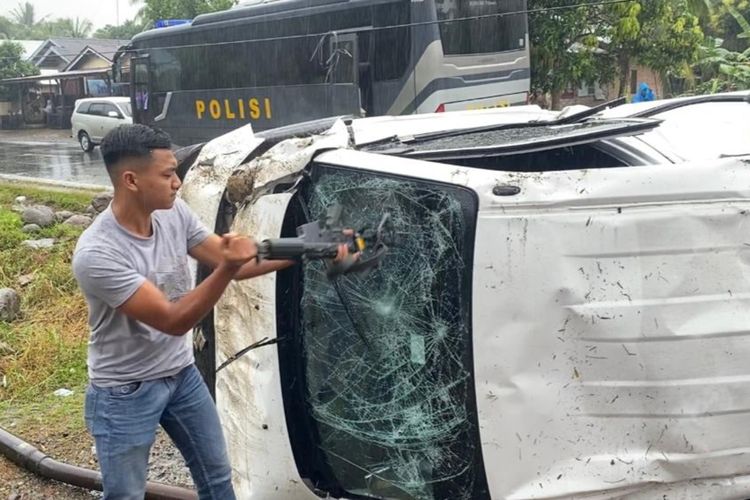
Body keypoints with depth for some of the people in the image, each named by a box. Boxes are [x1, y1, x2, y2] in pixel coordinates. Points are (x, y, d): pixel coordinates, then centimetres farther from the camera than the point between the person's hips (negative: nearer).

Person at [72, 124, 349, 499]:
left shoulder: (174, 213, -10)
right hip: (125, 394, -6)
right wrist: (226, 269, -44)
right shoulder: (97, 254, -31)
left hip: (182, 374, 7)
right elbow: (173, 321, -31)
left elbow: (233, 260, -2)